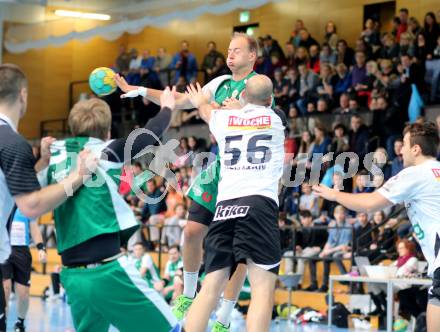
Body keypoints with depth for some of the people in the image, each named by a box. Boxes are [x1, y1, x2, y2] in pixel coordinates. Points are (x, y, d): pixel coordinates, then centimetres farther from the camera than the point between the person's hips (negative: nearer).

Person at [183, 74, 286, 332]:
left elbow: (206, 111, 43)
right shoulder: (277, 119, 14)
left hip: (225, 206, 4)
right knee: (263, 290, -10)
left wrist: (200, 102, 67)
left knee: (210, 289, 5)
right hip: (260, 204, -4)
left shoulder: (224, 119, 17)